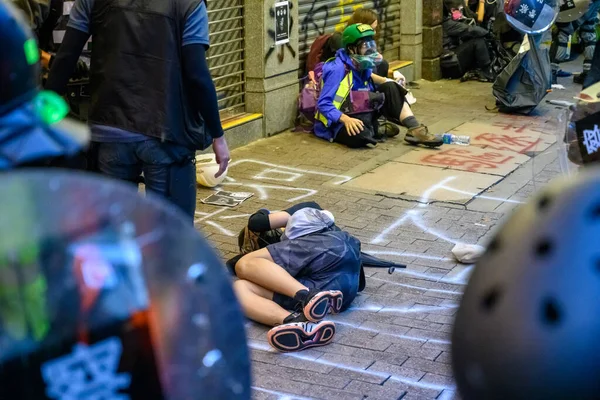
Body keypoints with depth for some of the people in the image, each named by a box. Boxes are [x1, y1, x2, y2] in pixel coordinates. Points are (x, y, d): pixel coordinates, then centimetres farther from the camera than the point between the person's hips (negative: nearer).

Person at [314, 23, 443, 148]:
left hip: (362, 114, 8)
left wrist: (386, 81, 8)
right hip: (339, 123, -8)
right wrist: (346, 119, -37)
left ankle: (415, 130, -13)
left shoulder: (361, 65, 2)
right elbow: (324, 104, -23)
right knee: (359, 135, -41)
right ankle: (376, 128, -4)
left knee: (390, 88, -3)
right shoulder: (338, 69, -20)